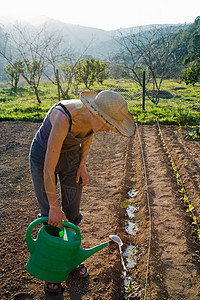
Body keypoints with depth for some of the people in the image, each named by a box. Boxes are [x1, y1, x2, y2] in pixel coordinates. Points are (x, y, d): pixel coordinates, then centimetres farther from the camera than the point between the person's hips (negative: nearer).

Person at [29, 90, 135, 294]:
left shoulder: (95, 116, -20)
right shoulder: (63, 118, -39)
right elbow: (48, 169, -33)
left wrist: (82, 166, -4)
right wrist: (54, 207, -22)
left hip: (71, 156, 5)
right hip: (43, 156, -5)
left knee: (72, 213, 11)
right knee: (51, 217, 3)